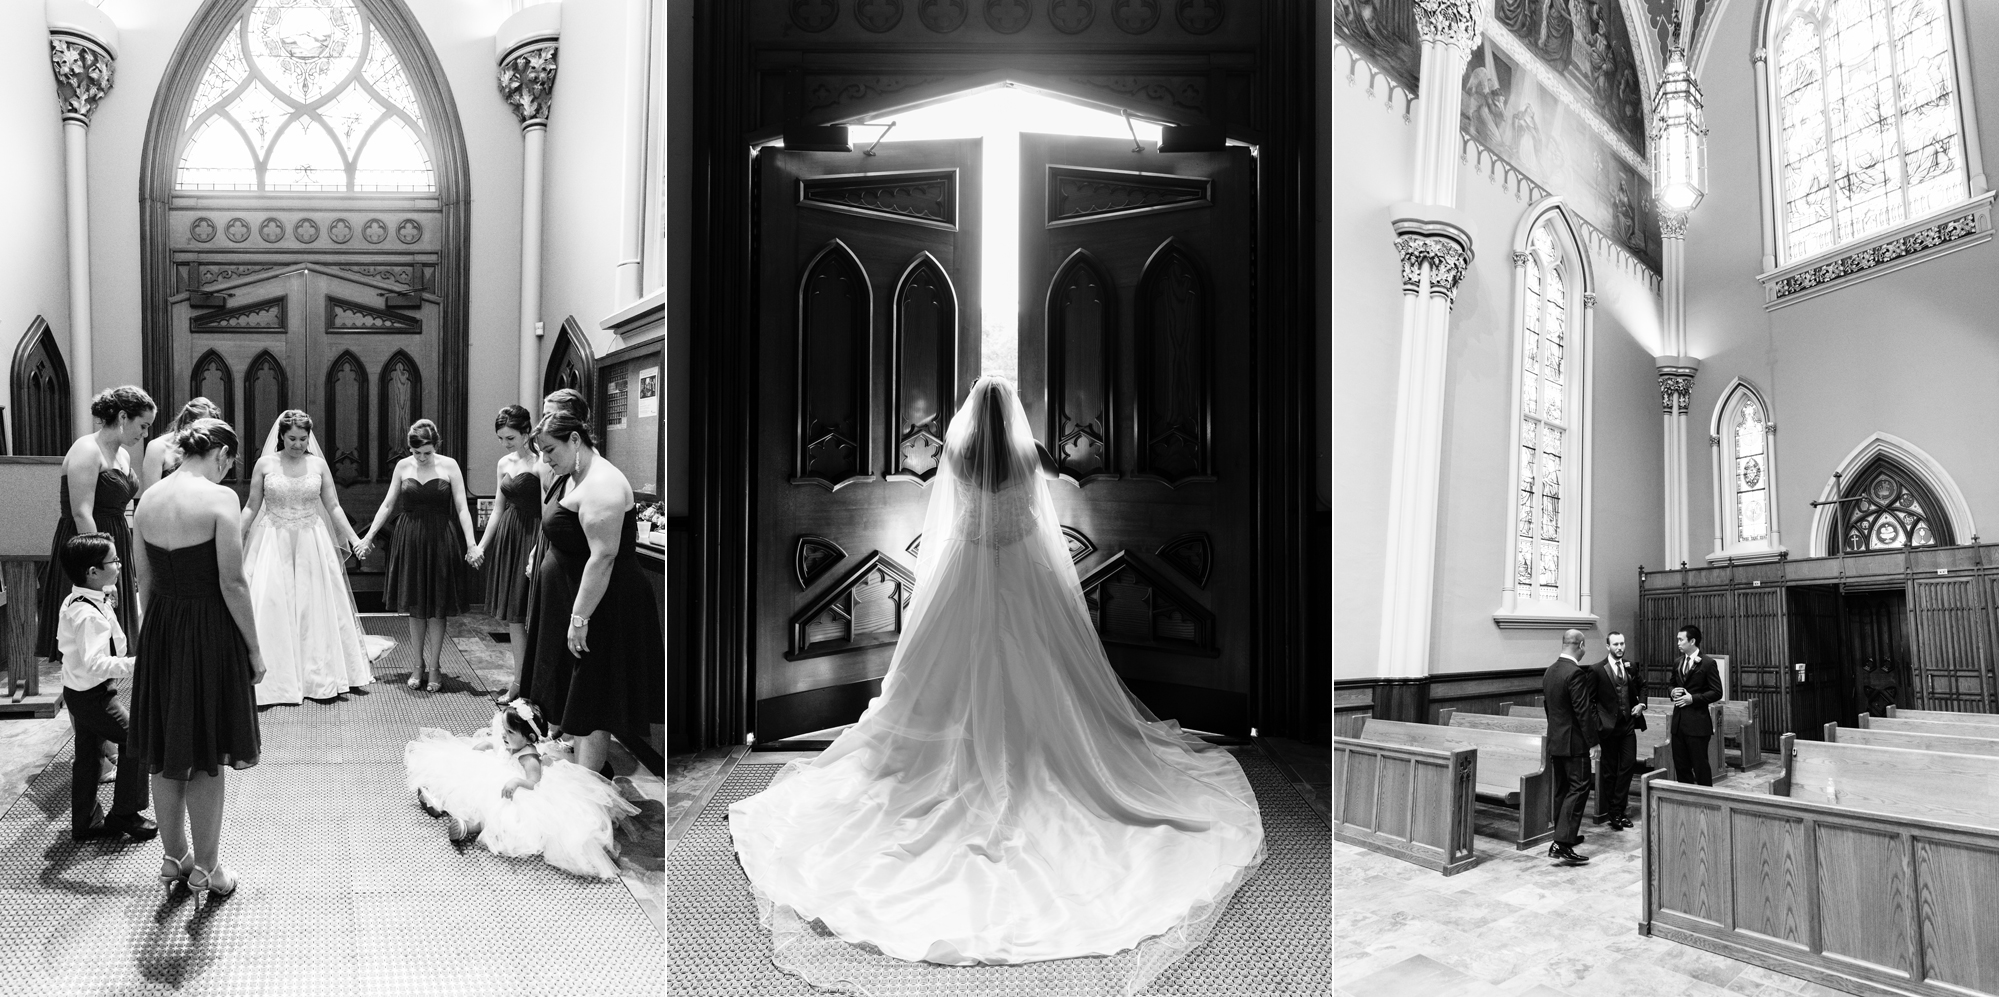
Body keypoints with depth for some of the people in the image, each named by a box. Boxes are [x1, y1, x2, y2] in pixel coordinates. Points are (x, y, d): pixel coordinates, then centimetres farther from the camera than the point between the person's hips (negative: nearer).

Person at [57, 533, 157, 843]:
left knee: (87, 755, 17)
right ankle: (124, 814, 7)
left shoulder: (72, 602, 5)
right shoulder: (91, 614, -27)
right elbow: (95, 663, -33)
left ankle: (85, 822, 28)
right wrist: (135, 663, -30)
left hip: (76, 691, 10)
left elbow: (64, 642, 18)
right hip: (93, 696, -10)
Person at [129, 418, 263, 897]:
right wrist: (254, 648, -8)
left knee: (166, 754, 17)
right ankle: (206, 868, 17)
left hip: (159, 629, 6)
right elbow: (232, 582, -17)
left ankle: (175, 858, 31)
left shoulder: (148, 499, 4)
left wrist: (155, 633, 20)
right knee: (207, 758, 6)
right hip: (209, 630, -6)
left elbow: (145, 579, 10)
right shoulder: (220, 498, -16)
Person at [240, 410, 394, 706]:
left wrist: (354, 539, -1)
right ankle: (274, 679, 5)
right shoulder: (265, 464, 0)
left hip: (312, 545, 1)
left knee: (316, 606, 4)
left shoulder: (318, 464, 3)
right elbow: (251, 508, 4)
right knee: (271, 607, -4)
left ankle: (320, 677, 14)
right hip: (274, 545, -1)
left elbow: (333, 507, 5)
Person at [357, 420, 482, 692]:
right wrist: (368, 537, 5)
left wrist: (471, 545, -15)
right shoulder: (403, 466, 2)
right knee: (414, 606, 8)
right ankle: (419, 665, 19)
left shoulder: (449, 466, -6)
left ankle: (434, 667, 13)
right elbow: (387, 505, 9)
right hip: (409, 540, 3)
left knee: (437, 607, 3)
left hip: (440, 540, -2)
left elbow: (462, 508, -7)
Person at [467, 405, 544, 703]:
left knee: (528, 614, -5)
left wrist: (537, 552, -22)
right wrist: (481, 545, 15)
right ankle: (521, 676, 18)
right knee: (510, 614, 10)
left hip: (532, 535, -8)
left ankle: (521, 681, 3)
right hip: (506, 535, 8)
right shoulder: (503, 464, 11)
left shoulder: (540, 464, -12)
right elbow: (498, 509, 18)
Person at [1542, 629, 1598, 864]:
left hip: (1554, 740, 9)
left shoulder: (1549, 672, 9)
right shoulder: (1575, 673, -18)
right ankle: (1563, 843, -13)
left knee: (1562, 790, 16)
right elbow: (1583, 711, -19)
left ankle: (1565, 835, 25)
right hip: (1574, 742, -9)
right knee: (1578, 788, -7)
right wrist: (1593, 739, -13)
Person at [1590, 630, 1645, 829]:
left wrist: (1641, 703, 7)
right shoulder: (1597, 670, -9)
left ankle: (1617, 810, 11)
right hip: (1608, 727, -4)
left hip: (1628, 725, 4)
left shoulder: (1631, 667, 6)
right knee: (1609, 770, 5)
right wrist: (1596, 723, -10)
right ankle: (1610, 812, 15)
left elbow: (1642, 685, 23)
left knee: (1628, 766, 1)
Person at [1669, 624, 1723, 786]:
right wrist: (1673, 692, 0)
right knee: (1681, 767, 10)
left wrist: (1693, 698, -16)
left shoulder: (1708, 663, -7)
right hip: (1678, 721, 6)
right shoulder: (1677, 662, 12)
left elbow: (1717, 692, -9)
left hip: (1697, 722, -6)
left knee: (1700, 766, -1)